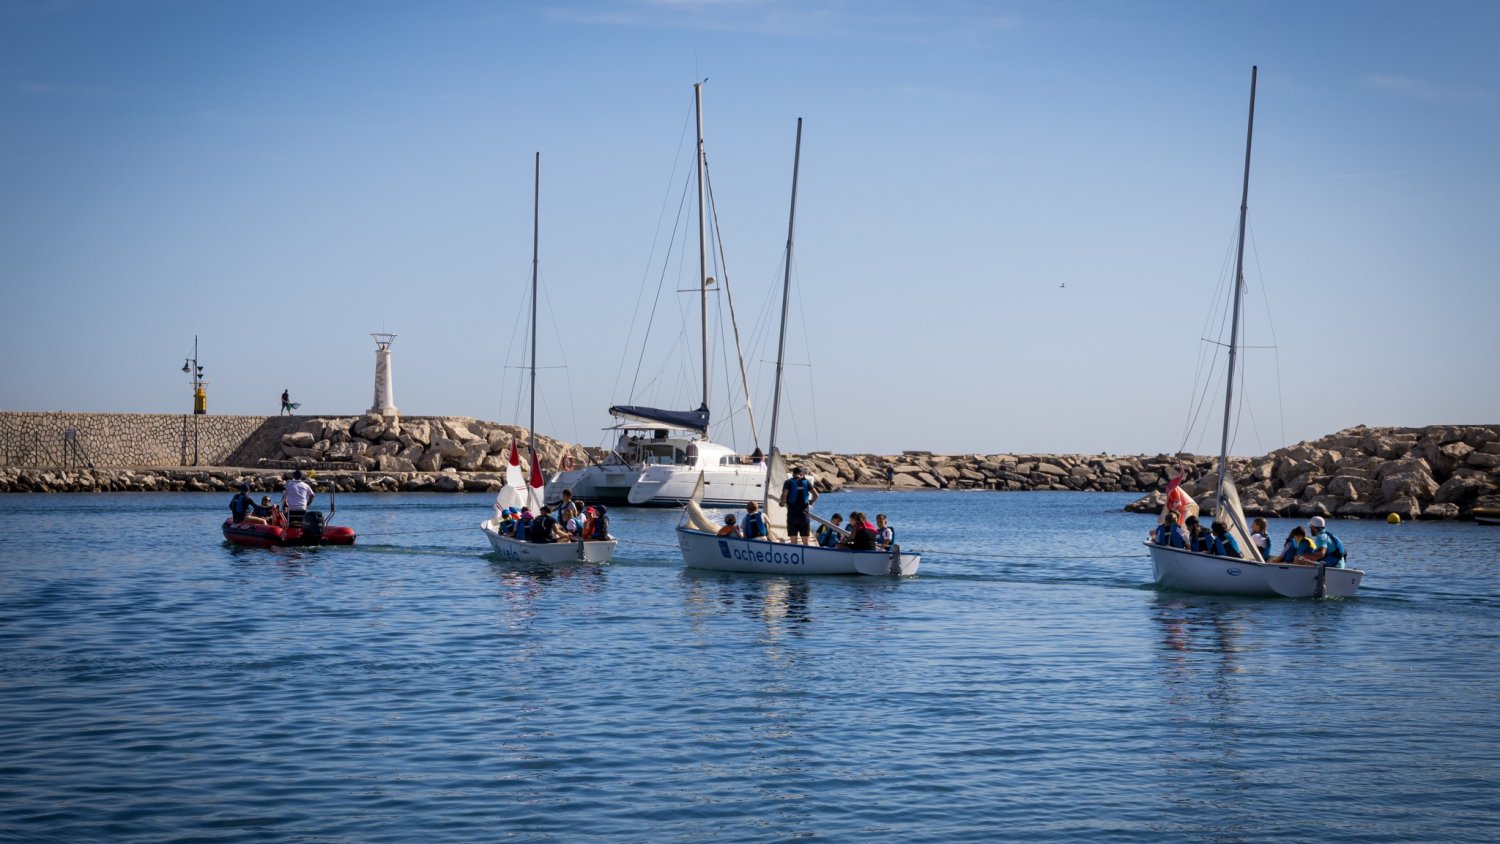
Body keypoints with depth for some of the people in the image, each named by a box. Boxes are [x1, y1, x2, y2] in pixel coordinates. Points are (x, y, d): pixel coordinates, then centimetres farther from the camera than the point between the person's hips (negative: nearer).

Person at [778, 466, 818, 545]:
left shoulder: (788, 482, -1)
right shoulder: (806, 482, 6)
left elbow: (784, 495, -15)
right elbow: (816, 495, 1)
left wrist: (782, 503, 4)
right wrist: (811, 502, 19)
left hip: (792, 513, -2)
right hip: (804, 513, 2)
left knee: (793, 539, 0)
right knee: (805, 540, 7)